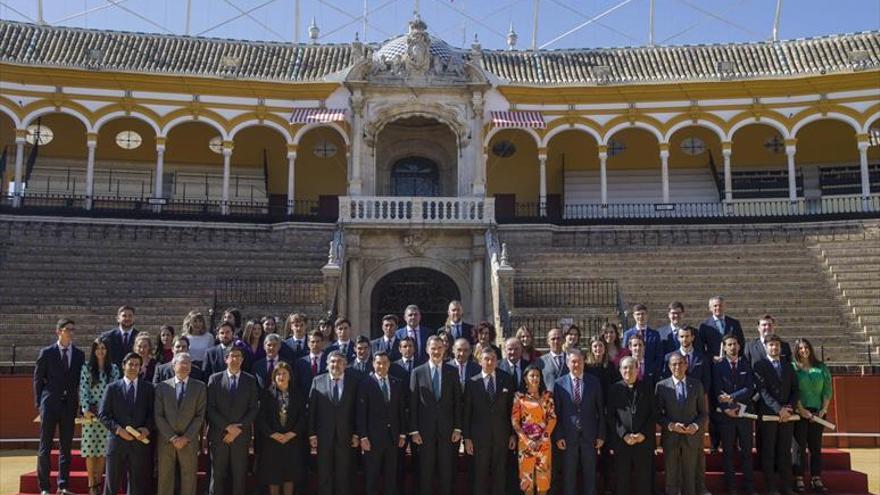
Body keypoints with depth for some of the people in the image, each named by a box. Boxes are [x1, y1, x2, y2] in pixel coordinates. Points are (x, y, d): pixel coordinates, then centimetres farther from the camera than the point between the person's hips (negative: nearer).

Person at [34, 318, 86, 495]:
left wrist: (78, 402, 1)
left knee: (66, 447, 7)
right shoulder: (46, 353, 0)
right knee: (45, 447, 2)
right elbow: (37, 379, 3)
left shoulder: (79, 354, 6)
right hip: (50, 404, -2)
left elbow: (81, 380, 8)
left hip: (69, 405, 2)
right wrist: (39, 402, -1)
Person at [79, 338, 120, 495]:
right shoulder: (86, 368, 3)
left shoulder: (113, 369, 7)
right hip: (91, 413, -1)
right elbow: (83, 390, -2)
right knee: (90, 449, 0)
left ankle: (98, 482, 15)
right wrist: (86, 410, -11)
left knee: (103, 448, 4)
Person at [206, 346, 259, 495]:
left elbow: (253, 409, 2)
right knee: (217, 474, 4)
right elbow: (210, 408, -2)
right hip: (218, 434, 0)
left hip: (241, 435, 1)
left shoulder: (250, 380, 6)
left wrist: (238, 428, -9)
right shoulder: (215, 378, 4)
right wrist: (227, 427, -11)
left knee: (239, 474, 3)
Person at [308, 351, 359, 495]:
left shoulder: (353, 381, 1)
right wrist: (312, 434, -4)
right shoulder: (318, 381, 1)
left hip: (345, 435, 0)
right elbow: (312, 409, 0)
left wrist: (356, 434, -3)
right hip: (324, 435, 0)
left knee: (344, 474, 7)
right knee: (324, 474, 9)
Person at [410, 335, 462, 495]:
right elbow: (413, 404, 0)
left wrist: (457, 428, -1)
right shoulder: (417, 372, 1)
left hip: (447, 429, 1)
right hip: (425, 429, -1)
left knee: (446, 471, 6)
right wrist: (414, 430, -5)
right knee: (425, 471, 6)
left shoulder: (452, 372, 5)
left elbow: (457, 402, 4)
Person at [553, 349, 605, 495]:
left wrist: (601, 435, 0)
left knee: (590, 473, 9)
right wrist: (558, 436, -6)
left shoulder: (594, 382, 2)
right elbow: (556, 412, -1)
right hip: (568, 436, -1)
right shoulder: (560, 383, -1)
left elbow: (600, 410, 4)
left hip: (589, 435, 1)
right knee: (569, 474, 8)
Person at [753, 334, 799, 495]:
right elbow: (763, 391, -8)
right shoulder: (760, 365, 1)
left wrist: (789, 407, -5)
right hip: (768, 414, -4)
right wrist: (778, 409, -15)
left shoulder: (788, 366, 16)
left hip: (787, 414, 4)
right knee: (768, 453, -1)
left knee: (785, 452, 5)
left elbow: (795, 390, 12)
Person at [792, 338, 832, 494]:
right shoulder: (793, 367, 1)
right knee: (800, 446, -3)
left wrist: (824, 409, -4)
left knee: (816, 447, 4)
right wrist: (801, 409, -13)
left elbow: (827, 390, 7)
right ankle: (799, 480, 0)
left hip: (818, 412, 3)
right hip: (801, 412, -3)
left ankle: (816, 480, 8)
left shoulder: (821, 367, 9)